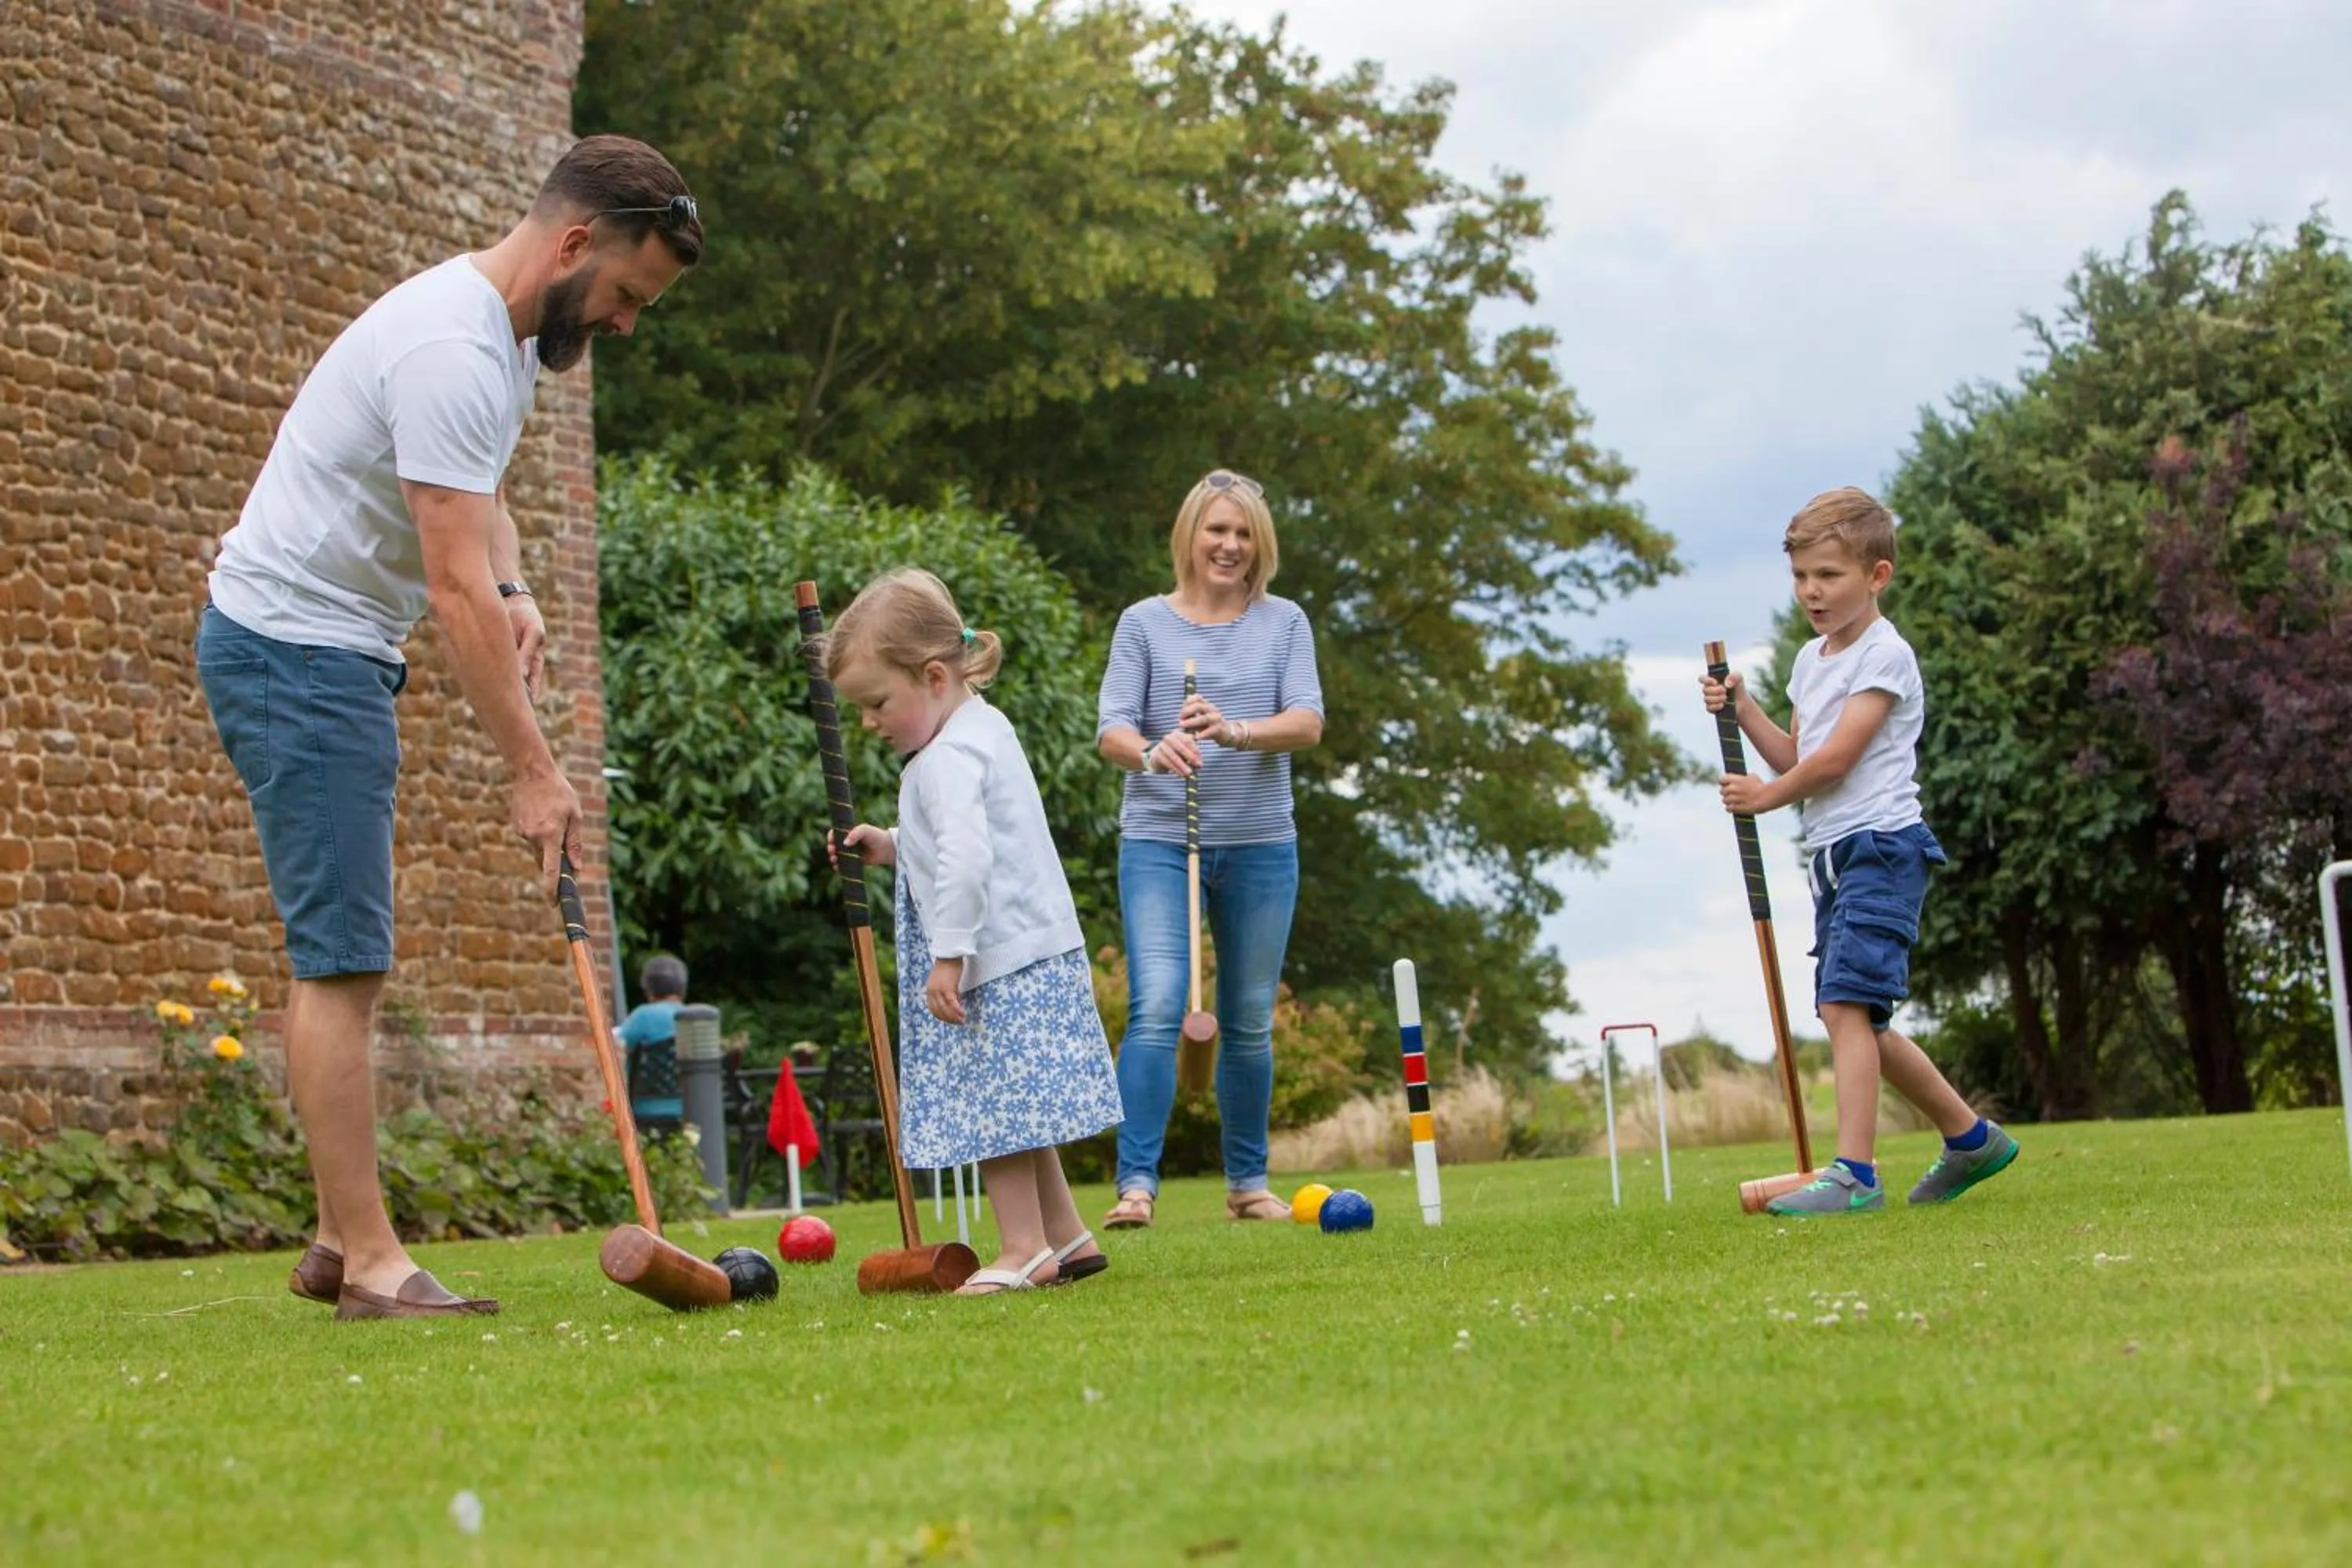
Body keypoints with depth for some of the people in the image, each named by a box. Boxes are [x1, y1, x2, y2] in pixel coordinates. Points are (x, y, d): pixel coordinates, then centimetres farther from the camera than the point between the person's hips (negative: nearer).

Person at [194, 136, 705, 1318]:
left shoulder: (505, 336, 11)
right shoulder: (453, 351, -23)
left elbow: (477, 491, 27)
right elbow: (453, 587, -26)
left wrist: (513, 589, 4)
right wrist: (533, 771, -23)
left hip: (332, 653, 11)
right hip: (296, 650, -11)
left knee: (345, 955, 12)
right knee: (342, 956, -12)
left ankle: (339, 1242, 17)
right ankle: (370, 1262, -11)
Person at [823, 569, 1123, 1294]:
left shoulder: (947, 759, -17)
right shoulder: (983, 731, 16)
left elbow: (966, 859, -28)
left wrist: (949, 954, -26)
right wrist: (893, 847, 20)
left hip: (999, 960, -11)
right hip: (1036, 955, 11)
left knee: (989, 1099, -6)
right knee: (1017, 1101, 17)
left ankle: (1024, 1250, -4)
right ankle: (1065, 1235, 22)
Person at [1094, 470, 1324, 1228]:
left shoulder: (1285, 623, 7)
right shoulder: (1144, 623, 3)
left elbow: (1307, 722, -5)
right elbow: (1111, 727, -5)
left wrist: (1234, 731, -25)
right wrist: (1152, 750, -28)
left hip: (1261, 845, 2)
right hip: (1160, 842, -2)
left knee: (1250, 1022, 9)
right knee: (1156, 1008, -16)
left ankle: (1247, 1180, 22)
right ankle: (1136, 1182, -18)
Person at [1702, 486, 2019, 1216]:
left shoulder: (1884, 654, -9)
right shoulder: (1812, 659, 18)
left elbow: (1837, 756, -14)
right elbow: (1796, 757, 21)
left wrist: (1767, 795, -1)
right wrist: (1743, 709, 7)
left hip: (1879, 846, -10)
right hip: (1835, 855, 10)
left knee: (1845, 1005, -20)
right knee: (1861, 1020, 14)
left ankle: (1854, 1174, -24)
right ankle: (1971, 1137, 29)